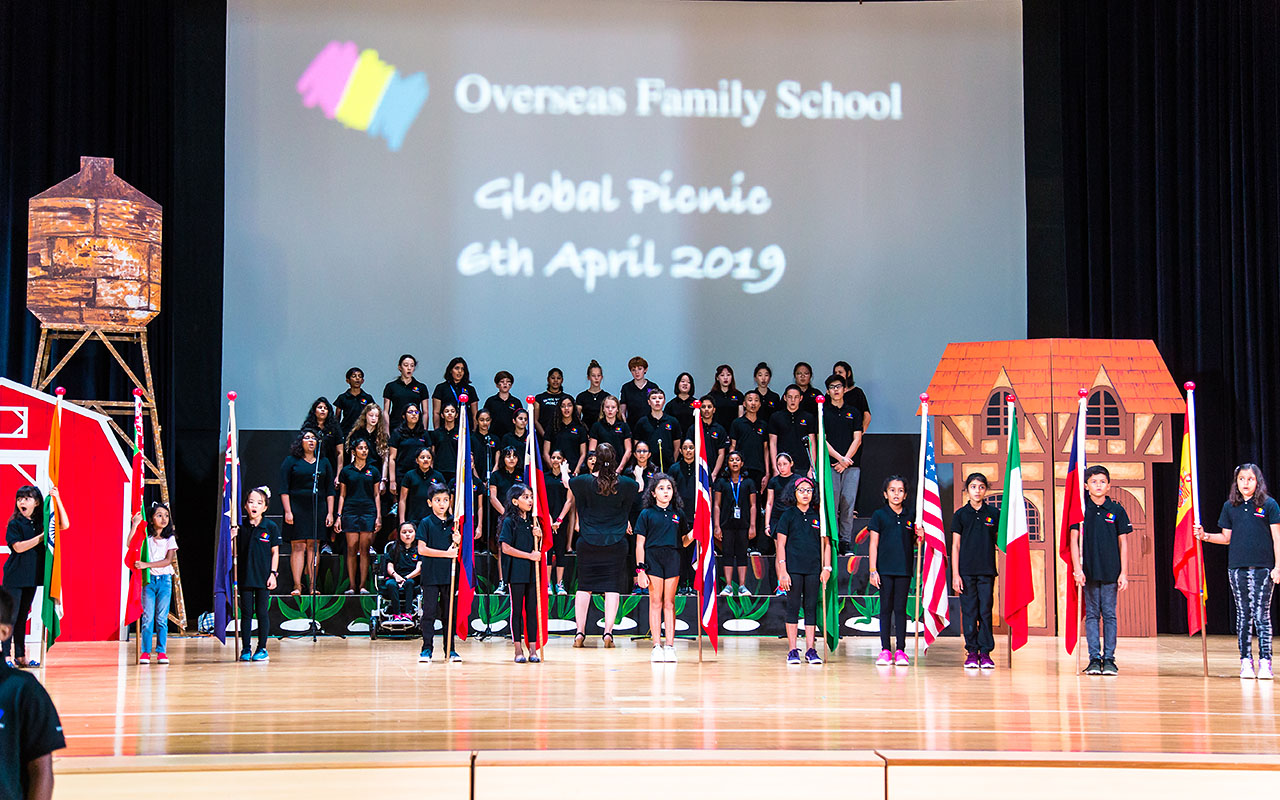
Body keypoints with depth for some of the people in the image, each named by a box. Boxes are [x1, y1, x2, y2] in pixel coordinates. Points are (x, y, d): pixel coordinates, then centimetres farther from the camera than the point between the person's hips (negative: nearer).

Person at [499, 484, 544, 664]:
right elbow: (506, 548, -12)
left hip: (532, 571, 5)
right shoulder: (510, 521, -5)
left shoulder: (532, 521, 12)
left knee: (532, 610, 4)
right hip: (516, 572, -5)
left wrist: (538, 536, -2)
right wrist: (530, 556, -13)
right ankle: (518, 650, 4)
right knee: (517, 610, 0)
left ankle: (532, 649, 7)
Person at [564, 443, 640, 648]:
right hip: (615, 543, 0)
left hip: (588, 542, 0)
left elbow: (568, 486, 15)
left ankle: (580, 632, 6)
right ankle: (608, 632, -5)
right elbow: (640, 489, 19)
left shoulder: (584, 481, -7)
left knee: (584, 587, 7)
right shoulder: (624, 483, -4)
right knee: (612, 587, 2)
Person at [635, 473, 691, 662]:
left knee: (669, 603, 2)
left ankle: (670, 646, 2)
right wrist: (640, 570, -6)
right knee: (655, 602, -2)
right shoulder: (646, 514, 3)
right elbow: (640, 544, 1)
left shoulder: (677, 514, 12)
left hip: (672, 559, 2)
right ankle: (657, 646, 1)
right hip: (652, 559, -2)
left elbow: (684, 542, 16)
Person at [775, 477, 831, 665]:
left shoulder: (818, 516, 9)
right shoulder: (788, 515, 3)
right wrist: (782, 571, -7)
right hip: (793, 568, -2)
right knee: (793, 607, -1)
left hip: (813, 568, 2)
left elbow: (826, 543, 12)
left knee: (811, 607, 4)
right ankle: (792, 650, 2)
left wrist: (826, 568, 4)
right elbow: (781, 545, 1)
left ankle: (810, 649, 7)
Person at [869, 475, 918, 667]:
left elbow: (912, 543, 15)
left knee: (900, 608, 2)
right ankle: (885, 649, 6)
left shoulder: (910, 517, 8)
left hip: (904, 569, 2)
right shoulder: (879, 515, 2)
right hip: (885, 569, -2)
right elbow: (873, 545, 0)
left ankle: (901, 650, 5)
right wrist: (873, 570, -6)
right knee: (886, 608, 1)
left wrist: (920, 537, -7)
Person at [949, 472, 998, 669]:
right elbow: (955, 546, 4)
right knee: (969, 612, 1)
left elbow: (1000, 541, 12)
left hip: (987, 571, 0)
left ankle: (985, 652, 5)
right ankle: (972, 652, 7)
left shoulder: (994, 513, 6)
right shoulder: (960, 514, 5)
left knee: (985, 611, 0)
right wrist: (955, 574, -2)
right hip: (966, 570, 0)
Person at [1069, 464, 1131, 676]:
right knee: (1092, 615, 2)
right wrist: (1077, 569, -8)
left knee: (1109, 615, 2)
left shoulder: (1116, 511, 4)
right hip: (1089, 571, 0)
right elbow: (1074, 540, 1)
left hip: (1111, 571, 0)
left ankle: (1109, 659, 7)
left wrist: (1124, 573, 1)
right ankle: (1094, 659, 6)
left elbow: (1123, 544, 6)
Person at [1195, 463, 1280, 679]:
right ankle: (1246, 662, 10)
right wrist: (1205, 536, 1)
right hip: (1237, 567, 3)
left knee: (1261, 614, -7)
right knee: (1243, 615, 6)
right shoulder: (1230, 506, 10)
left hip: (1262, 568, -3)